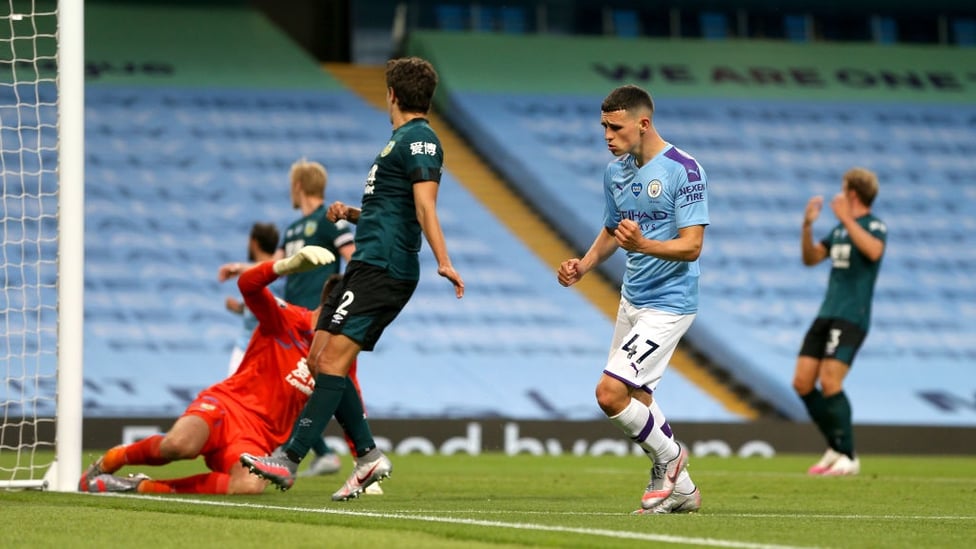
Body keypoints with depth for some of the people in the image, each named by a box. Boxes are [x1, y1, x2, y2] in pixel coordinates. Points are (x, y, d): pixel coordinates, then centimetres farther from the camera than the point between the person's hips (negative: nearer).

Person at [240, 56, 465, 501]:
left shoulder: (418, 140, -8)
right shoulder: (400, 141, 24)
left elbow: (424, 207, -20)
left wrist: (443, 261, -30)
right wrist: (353, 214, 17)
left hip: (383, 268, -11)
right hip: (368, 265, 11)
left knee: (333, 360, -16)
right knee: (319, 360, 6)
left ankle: (288, 460, -21)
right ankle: (369, 456, 7)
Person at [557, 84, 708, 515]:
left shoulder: (684, 171, -17)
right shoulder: (616, 172, 7)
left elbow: (691, 246, -20)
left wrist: (642, 245, -36)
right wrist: (582, 266, 4)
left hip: (668, 302, -8)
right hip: (631, 299, 8)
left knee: (610, 392, -16)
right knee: (634, 401, 12)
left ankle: (669, 457, 7)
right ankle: (679, 488, 25)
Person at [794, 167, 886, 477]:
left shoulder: (875, 227, -6)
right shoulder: (839, 230, 18)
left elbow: (874, 251, -27)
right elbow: (811, 258, 21)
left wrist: (847, 219, -25)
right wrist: (807, 225, 8)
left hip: (851, 319, -8)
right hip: (827, 314, 8)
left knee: (829, 384, -18)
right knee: (802, 384, 2)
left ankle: (848, 458, -9)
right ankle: (835, 448, 15)